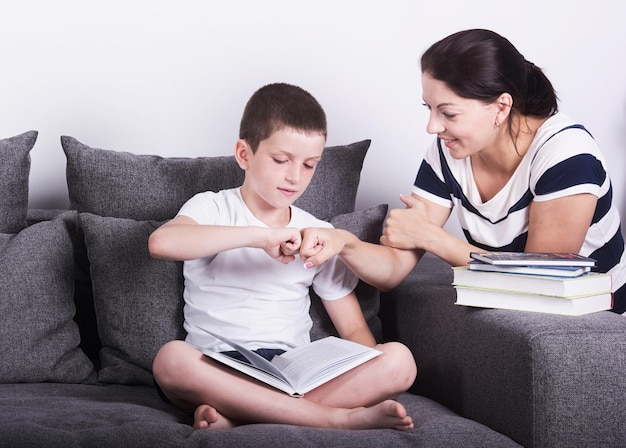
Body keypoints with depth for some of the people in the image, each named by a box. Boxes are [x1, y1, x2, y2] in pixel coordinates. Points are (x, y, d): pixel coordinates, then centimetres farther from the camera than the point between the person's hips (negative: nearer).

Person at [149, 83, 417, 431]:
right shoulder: (212, 209, 4)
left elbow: (355, 330, 14)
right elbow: (161, 242, -21)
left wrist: (370, 379, -9)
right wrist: (261, 236, -26)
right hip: (220, 371, -3)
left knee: (399, 360, -21)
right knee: (171, 358, -37)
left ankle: (234, 417, -31)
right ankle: (337, 418, -33)